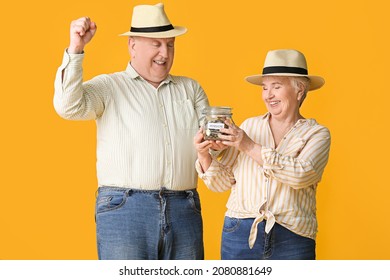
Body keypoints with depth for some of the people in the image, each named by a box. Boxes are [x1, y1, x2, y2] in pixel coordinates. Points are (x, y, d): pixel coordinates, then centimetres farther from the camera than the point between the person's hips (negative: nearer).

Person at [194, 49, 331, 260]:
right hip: (240, 234, 2)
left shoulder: (316, 134, 2)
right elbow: (222, 182, 8)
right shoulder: (249, 126, 9)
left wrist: (250, 147, -21)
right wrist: (204, 155, -11)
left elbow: (301, 175, -17)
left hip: (292, 241, -2)